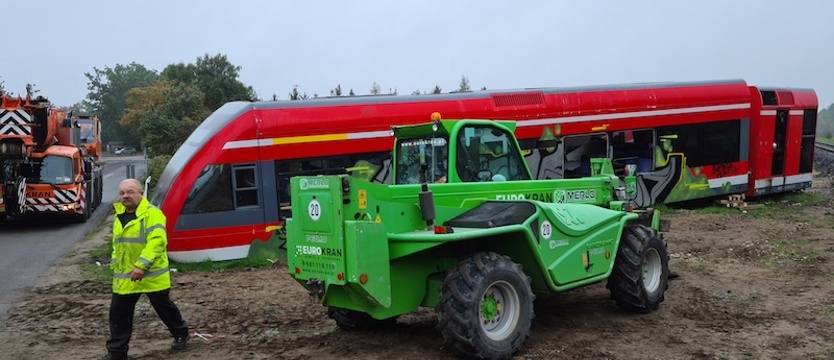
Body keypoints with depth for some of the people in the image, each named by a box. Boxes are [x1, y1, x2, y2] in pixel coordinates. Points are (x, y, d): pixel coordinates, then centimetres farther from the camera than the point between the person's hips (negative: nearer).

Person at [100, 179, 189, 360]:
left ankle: (181, 334, 33)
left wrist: (142, 265, -33)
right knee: (118, 313, 7)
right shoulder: (119, 216, 12)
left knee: (164, 307, 10)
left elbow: (157, 241, -27)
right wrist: (115, 264, 16)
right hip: (125, 276, 7)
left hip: (151, 275, -7)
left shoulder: (152, 214, -16)